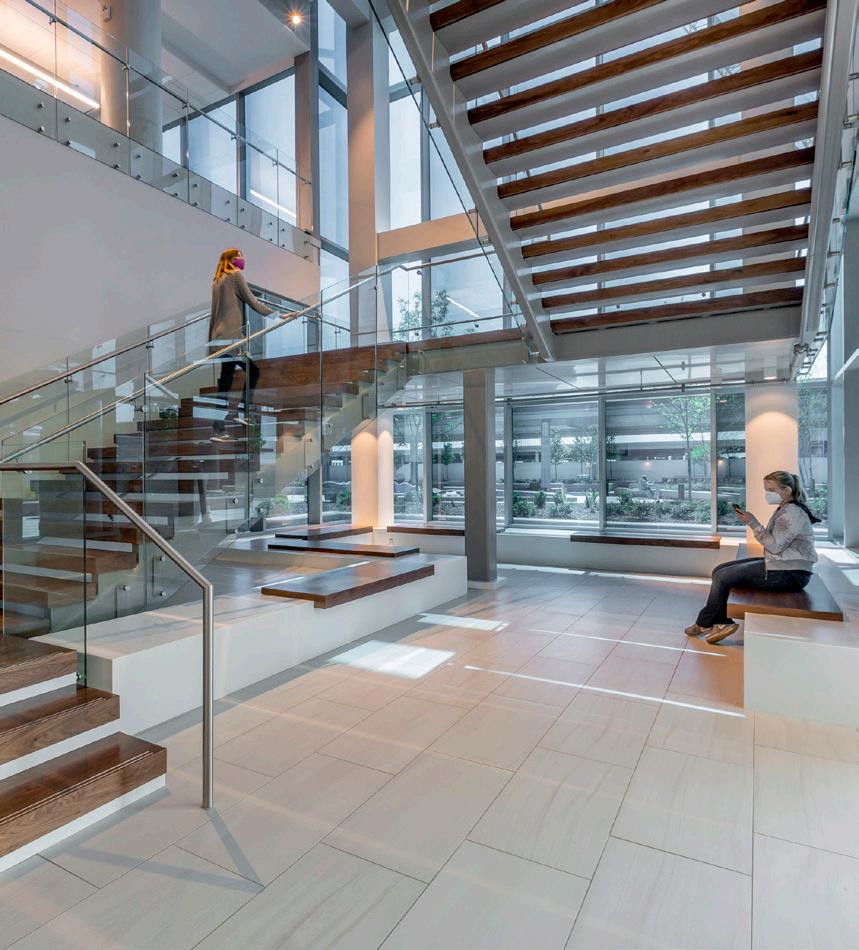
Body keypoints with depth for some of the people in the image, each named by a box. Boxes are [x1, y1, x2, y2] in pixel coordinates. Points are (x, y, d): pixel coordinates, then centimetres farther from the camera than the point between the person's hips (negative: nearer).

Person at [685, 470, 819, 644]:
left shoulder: (792, 512, -17)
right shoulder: (784, 509, 15)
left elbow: (774, 545, -22)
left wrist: (753, 523, -18)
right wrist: (751, 521, 2)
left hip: (789, 573, -11)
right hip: (777, 564, 11)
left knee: (722, 577, -11)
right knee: (720, 570, 4)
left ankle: (704, 624, 7)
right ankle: (722, 622, 1)